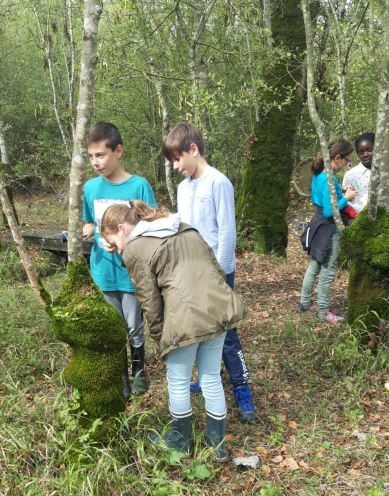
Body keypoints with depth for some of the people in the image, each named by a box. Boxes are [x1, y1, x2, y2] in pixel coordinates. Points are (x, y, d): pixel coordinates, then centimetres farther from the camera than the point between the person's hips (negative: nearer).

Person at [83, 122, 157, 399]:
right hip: (104, 272, 3)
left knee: (134, 328, 11)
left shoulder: (139, 186, -12)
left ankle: (139, 372, 36)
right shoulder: (90, 187, 0)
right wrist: (80, 234, -9)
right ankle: (120, 379, 32)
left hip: (132, 272, -3)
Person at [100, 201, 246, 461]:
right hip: (220, 307, 7)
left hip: (186, 317, -7)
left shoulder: (134, 249, 2)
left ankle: (181, 439, 36)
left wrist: (160, 337, 12)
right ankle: (217, 442, 34)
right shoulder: (186, 229, 22)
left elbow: (150, 302, 0)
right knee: (212, 378, 21)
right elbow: (216, 268, 20)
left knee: (179, 383, 17)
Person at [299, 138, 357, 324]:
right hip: (328, 230, -9)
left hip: (319, 226, 9)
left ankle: (304, 302, 31)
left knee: (314, 267, 19)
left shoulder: (319, 174, 3)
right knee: (327, 271, 5)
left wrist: (340, 194, 7)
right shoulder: (329, 179, -25)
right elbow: (329, 211, -25)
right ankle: (323, 310, 18)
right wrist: (346, 198, -13)